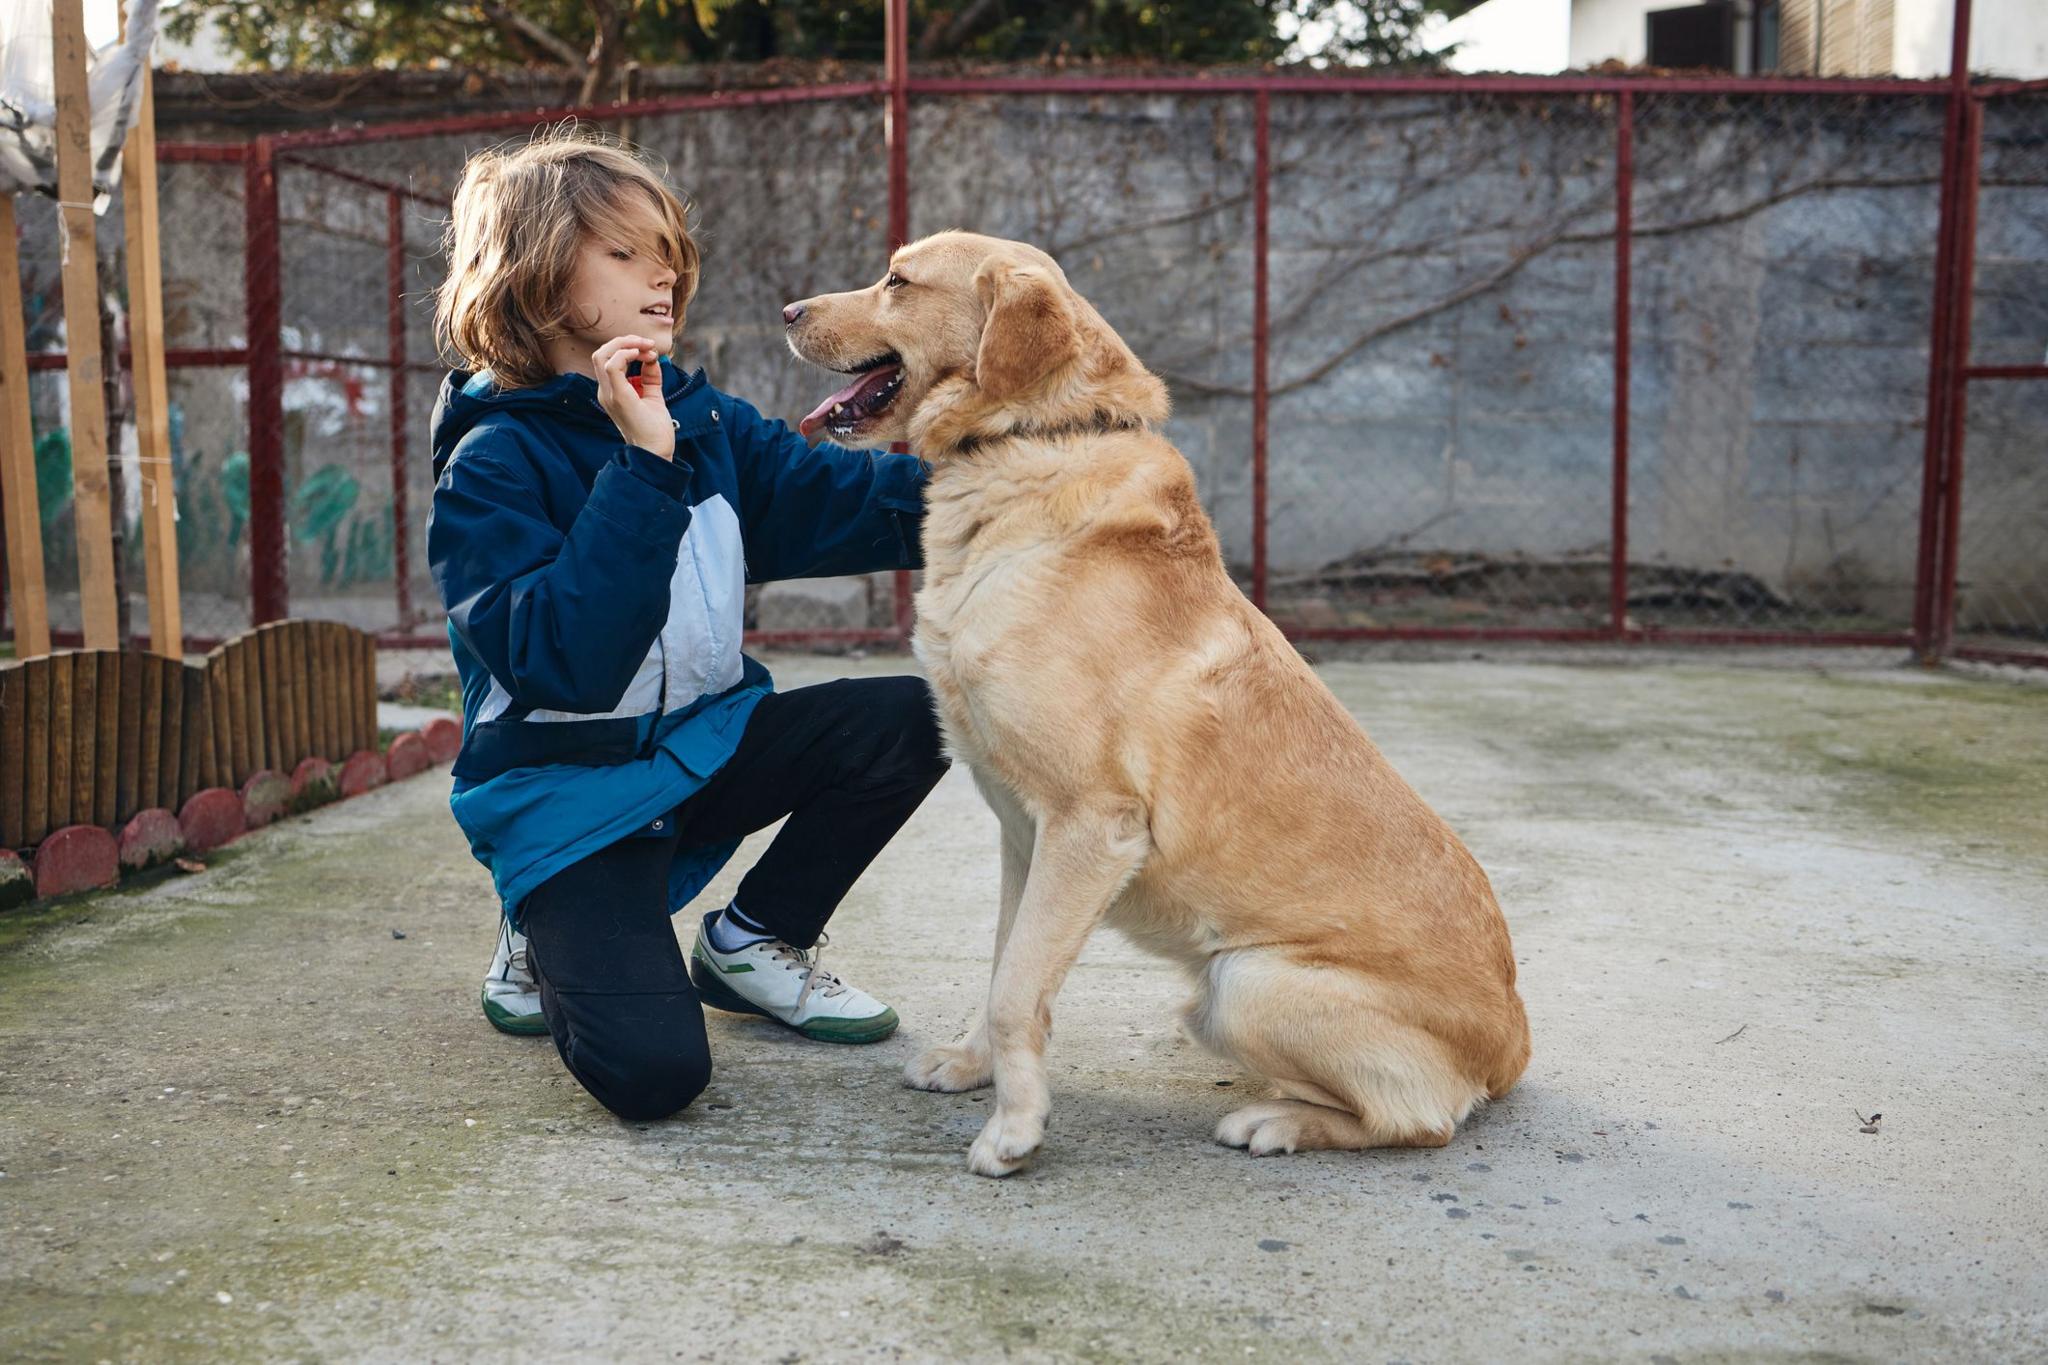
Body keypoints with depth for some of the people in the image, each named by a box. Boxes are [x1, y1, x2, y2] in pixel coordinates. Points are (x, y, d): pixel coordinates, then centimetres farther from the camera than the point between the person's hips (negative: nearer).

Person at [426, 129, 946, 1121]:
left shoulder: (703, 420, 5)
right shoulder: (493, 464, -15)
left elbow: (837, 499, -4)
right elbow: (567, 663, -28)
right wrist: (643, 471, -33)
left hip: (706, 742, 7)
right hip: (572, 790, -6)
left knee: (912, 721, -15)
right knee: (653, 1070, -25)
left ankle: (749, 944, 6)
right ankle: (549, 946, 13)